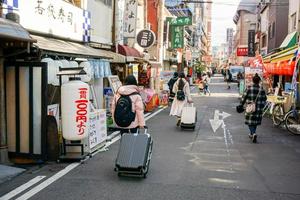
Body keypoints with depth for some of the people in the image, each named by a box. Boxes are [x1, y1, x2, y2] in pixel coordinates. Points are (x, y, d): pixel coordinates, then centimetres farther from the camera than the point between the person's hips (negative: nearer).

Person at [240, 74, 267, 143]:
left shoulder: (249, 89, -7)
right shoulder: (262, 90, -2)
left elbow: (244, 98, -3)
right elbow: (264, 100, 4)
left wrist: (241, 105, 7)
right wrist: (261, 107, 19)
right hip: (258, 109, 2)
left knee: (250, 121, 4)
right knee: (256, 121, 17)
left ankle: (254, 133, -16)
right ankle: (252, 134, 30)